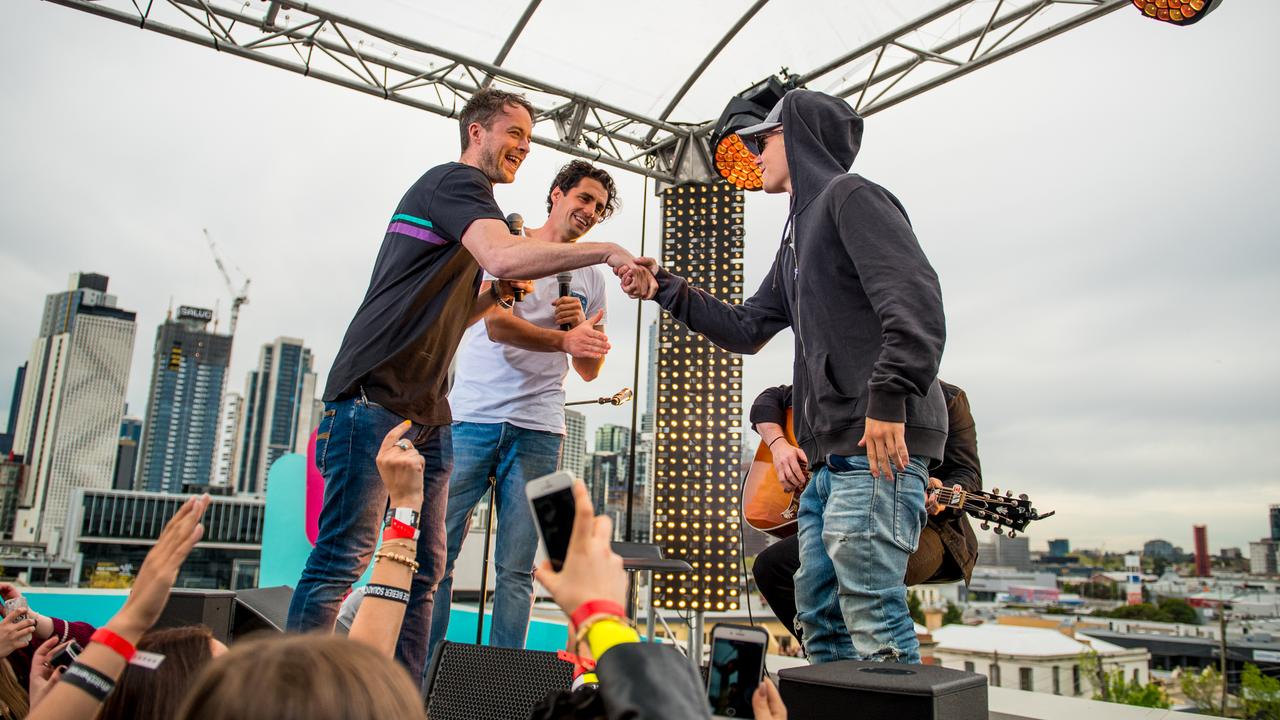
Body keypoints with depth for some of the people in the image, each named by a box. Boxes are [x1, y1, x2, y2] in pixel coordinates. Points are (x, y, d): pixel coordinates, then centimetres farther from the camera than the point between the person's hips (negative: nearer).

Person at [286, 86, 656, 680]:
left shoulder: (468, 201, 25)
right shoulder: (456, 180, -5)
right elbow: (503, 255, -27)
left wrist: (497, 294, 9)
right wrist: (608, 251, -26)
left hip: (427, 415, 10)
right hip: (374, 401, -10)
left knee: (425, 570, 7)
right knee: (344, 559, -9)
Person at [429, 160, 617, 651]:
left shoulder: (590, 277, 17)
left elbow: (589, 371, 17)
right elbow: (497, 325, -9)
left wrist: (582, 324, -3)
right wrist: (563, 338, -22)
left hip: (538, 431, 3)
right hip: (472, 418, -2)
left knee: (517, 570, 2)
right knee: (435, 551, -4)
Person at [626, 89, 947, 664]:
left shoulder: (852, 196, -1)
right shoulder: (799, 232, 28)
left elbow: (916, 303, -15)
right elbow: (745, 330, 27)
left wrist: (888, 401, -24)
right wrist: (666, 288, 22)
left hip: (882, 444, -10)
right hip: (829, 453, 10)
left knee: (870, 612, -12)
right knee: (819, 613, 10)